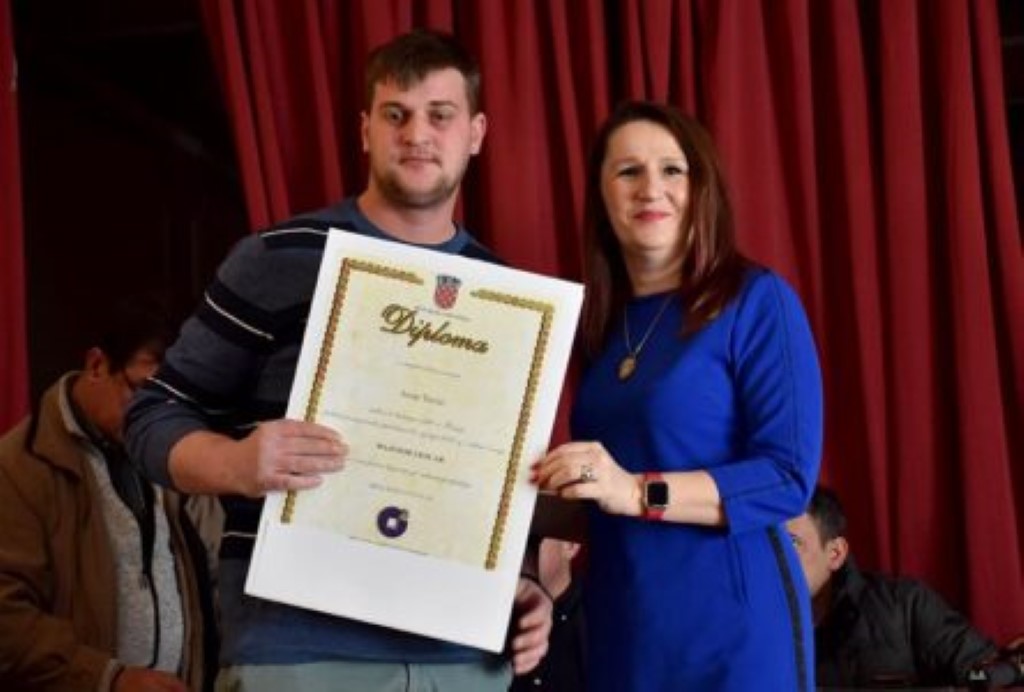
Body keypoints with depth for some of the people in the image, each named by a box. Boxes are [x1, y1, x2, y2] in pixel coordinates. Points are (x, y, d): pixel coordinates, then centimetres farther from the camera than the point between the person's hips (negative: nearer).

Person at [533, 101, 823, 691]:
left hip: (731, 624, -6)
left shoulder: (757, 300, -8)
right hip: (619, 621, 6)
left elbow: (789, 477, -15)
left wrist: (640, 492, -24)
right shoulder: (603, 322, 10)